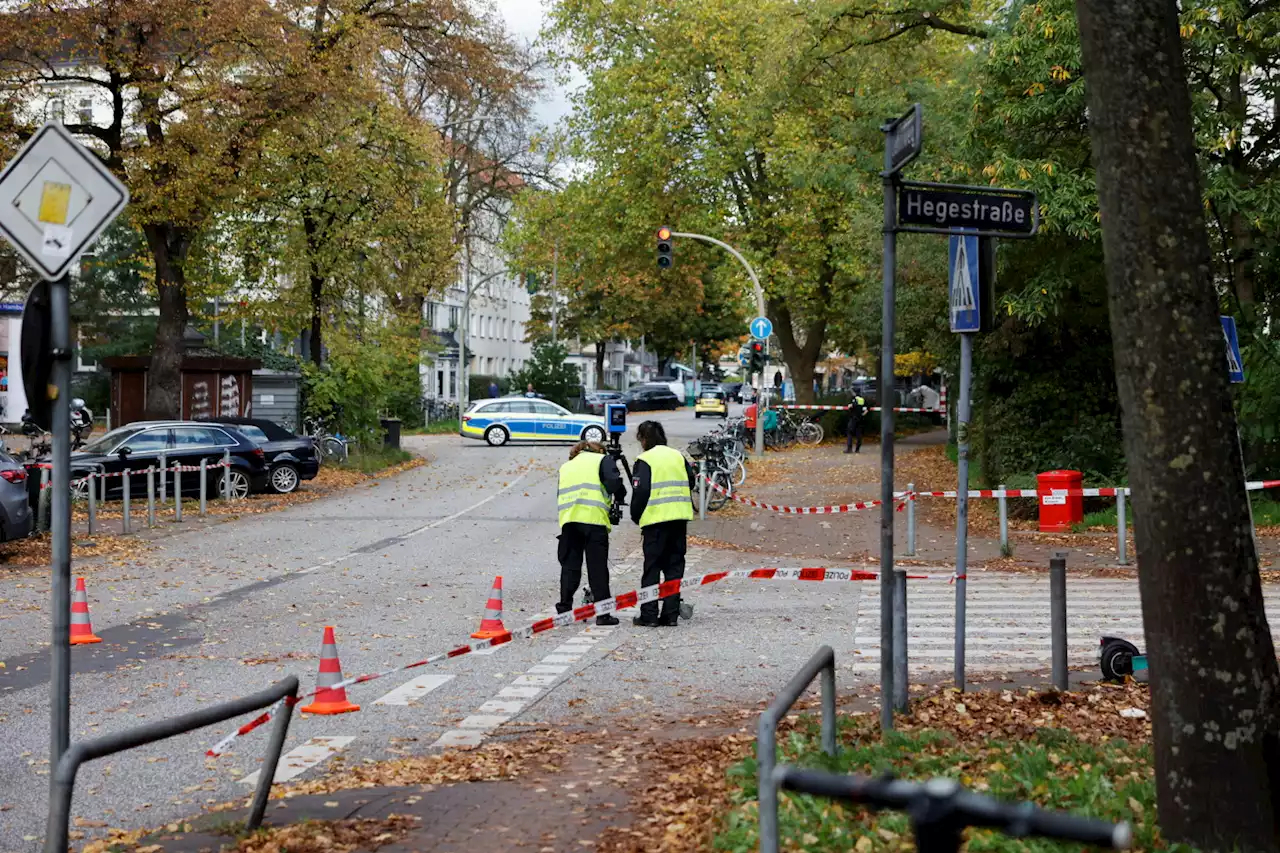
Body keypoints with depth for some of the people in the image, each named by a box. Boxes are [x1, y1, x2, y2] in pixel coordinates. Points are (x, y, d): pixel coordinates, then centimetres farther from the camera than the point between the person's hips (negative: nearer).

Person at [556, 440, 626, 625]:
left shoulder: (566, 466, 28)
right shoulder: (603, 460, 12)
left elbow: (562, 494, 23)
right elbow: (614, 483, -4)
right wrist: (620, 497, 12)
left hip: (568, 519, 4)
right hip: (594, 518, -4)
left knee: (569, 566, 10)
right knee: (597, 567, -1)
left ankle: (564, 610, 8)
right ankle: (602, 614, -1)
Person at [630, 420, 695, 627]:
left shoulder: (645, 460, -6)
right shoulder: (678, 456, 12)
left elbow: (640, 492, -9)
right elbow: (691, 483, 14)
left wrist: (636, 517, 4)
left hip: (656, 519, -5)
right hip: (680, 517, 5)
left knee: (652, 567, 1)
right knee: (674, 566, 10)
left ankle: (649, 615, 0)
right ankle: (671, 614, 9)